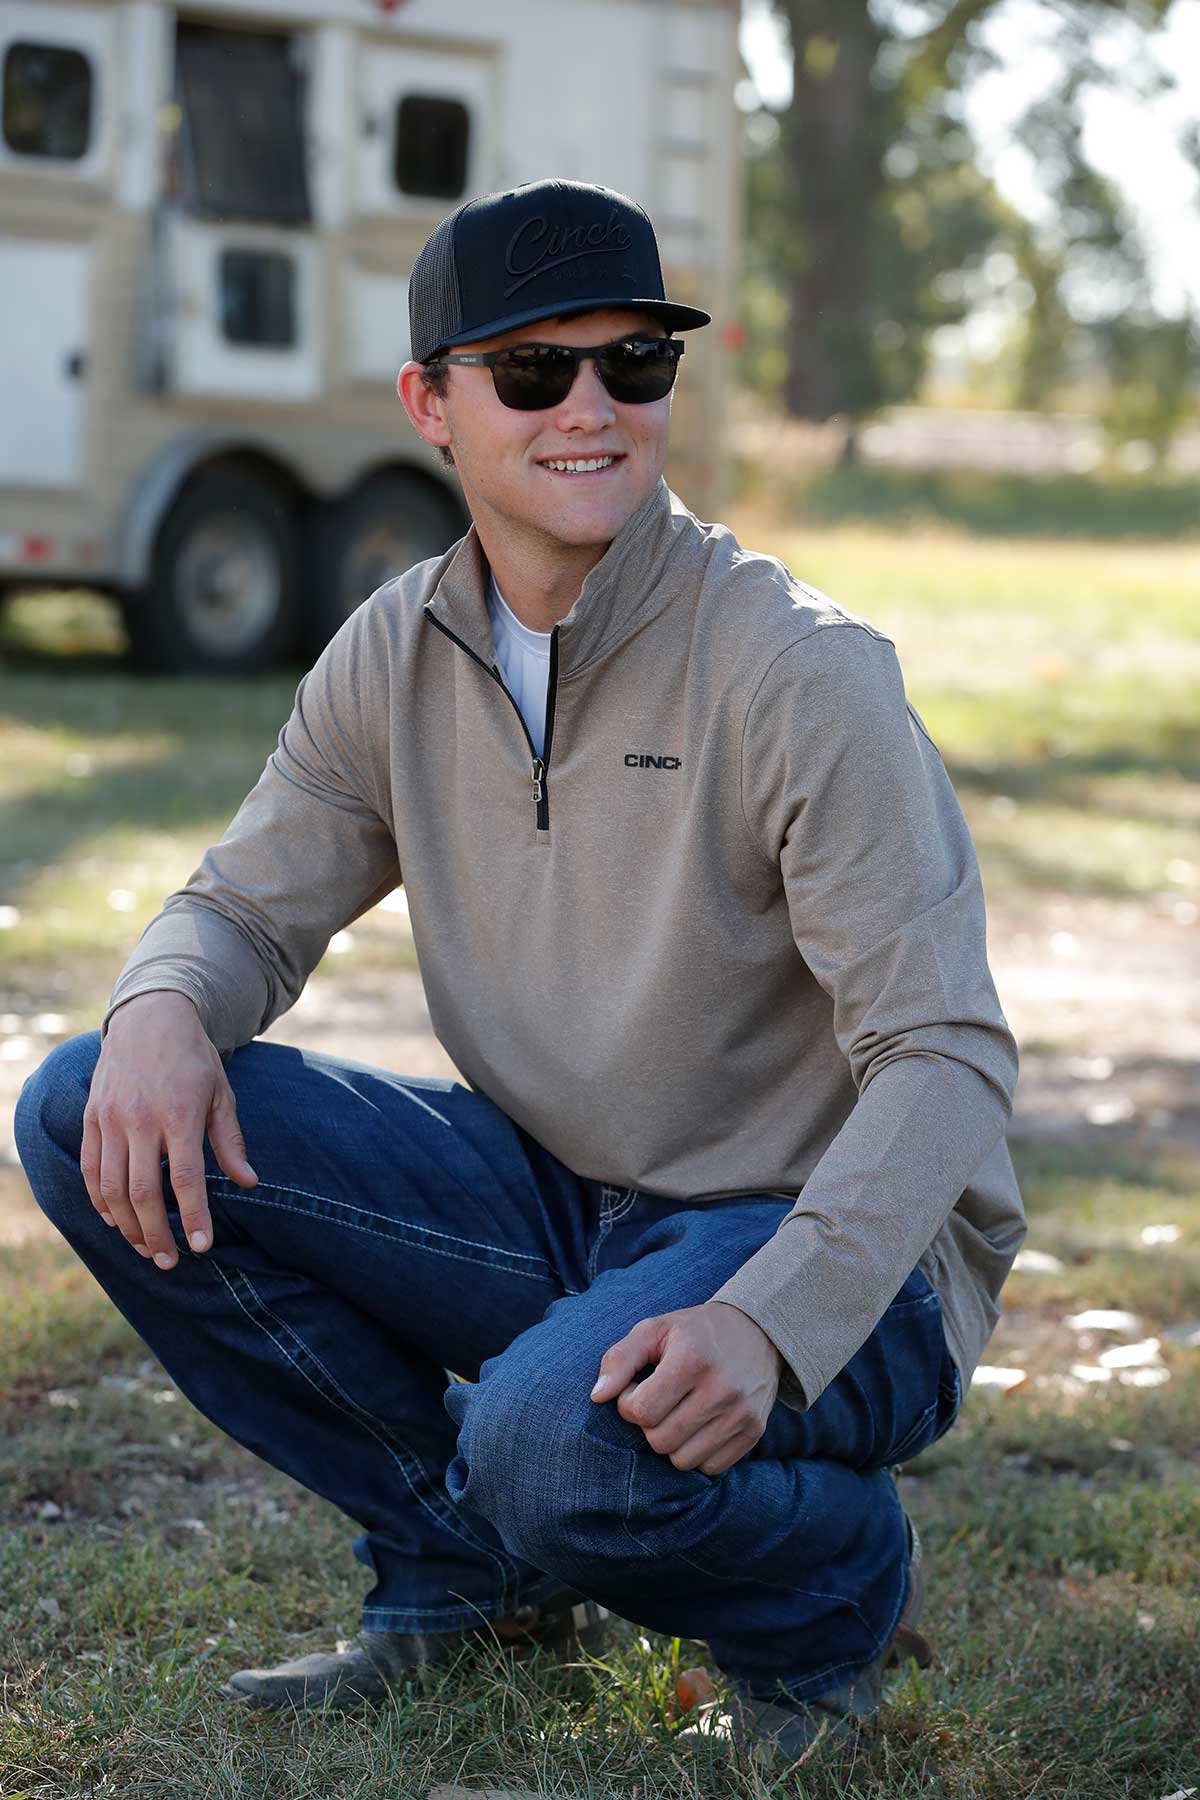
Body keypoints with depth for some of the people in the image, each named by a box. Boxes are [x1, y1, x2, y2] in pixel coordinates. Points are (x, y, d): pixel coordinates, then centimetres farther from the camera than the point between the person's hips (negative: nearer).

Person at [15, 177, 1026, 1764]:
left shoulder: (800, 670, -18)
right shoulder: (399, 654, 0)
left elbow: (946, 1056, -21)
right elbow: (251, 905, 9)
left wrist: (767, 1323, -37)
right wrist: (163, 1010, -18)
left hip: (827, 1250, -6)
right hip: (550, 1203, 6)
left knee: (562, 1440, -39)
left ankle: (837, 1589, 0)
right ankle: (468, 1570, 5)